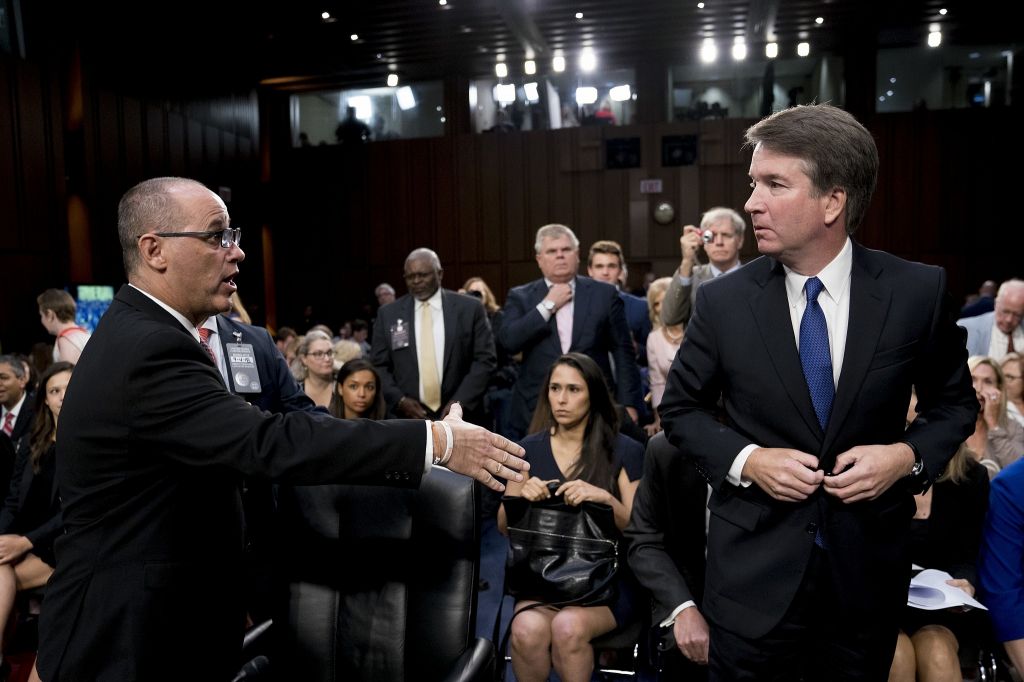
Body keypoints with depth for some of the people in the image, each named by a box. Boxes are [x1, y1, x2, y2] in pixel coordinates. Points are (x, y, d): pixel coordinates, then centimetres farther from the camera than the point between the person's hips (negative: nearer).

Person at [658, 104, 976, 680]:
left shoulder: (919, 291, -7)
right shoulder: (723, 301, -9)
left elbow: (954, 402, 6)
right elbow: (681, 408, 2)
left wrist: (910, 455, -13)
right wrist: (745, 460, -14)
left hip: (868, 564, 1)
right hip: (754, 563, -1)